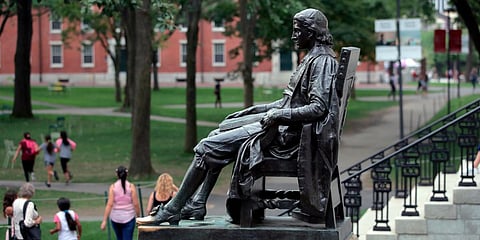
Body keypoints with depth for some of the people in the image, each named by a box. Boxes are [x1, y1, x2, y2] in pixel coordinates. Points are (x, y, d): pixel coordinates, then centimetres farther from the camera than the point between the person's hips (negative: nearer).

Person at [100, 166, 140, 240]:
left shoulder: (113, 187, -4)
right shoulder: (131, 187, -5)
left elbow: (109, 204, -10)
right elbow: (135, 204, -6)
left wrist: (104, 221, -9)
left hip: (116, 218, 2)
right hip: (128, 217, -2)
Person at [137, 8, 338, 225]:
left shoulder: (323, 61, -14)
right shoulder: (312, 58, 18)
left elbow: (318, 108, -26)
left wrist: (279, 114, -28)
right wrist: (255, 110, 18)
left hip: (285, 133, -11)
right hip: (280, 124, 11)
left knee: (207, 147, -12)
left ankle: (171, 212, -6)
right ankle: (196, 205, 11)